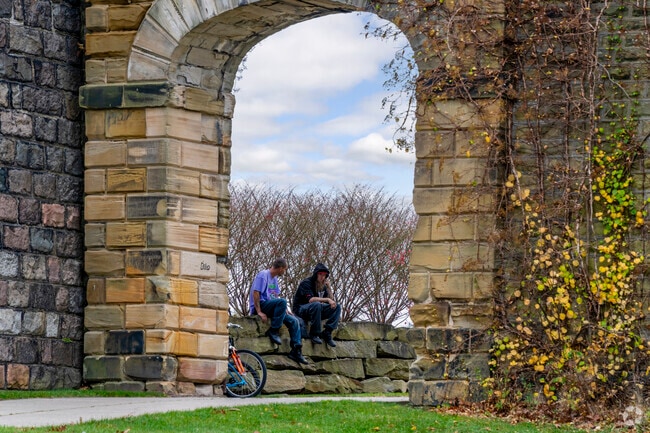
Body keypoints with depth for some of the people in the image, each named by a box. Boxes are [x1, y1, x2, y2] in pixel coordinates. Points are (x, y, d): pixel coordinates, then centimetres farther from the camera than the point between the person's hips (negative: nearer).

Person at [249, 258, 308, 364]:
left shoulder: (274, 279, 21)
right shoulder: (263, 275, -8)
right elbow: (255, 293, -17)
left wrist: (284, 310, 7)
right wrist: (259, 312, -23)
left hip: (271, 307, 9)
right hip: (261, 305, -9)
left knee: (294, 320, -2)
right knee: (282, 302, -34)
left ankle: (296, 350, -3)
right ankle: (273, 331, -27)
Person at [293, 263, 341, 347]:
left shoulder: (323, 285, 10)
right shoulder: (306, 283, -12)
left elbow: (332, 301, 5)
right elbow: (310, 299, -28)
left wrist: (329, 288, -8)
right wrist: (327, 300, -32)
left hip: (315, 311, 7)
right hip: (300, 310, -7)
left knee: (337, 307, -8)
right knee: (316, 305, -39)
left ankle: (327, 333, -16)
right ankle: (314, 334, -29)